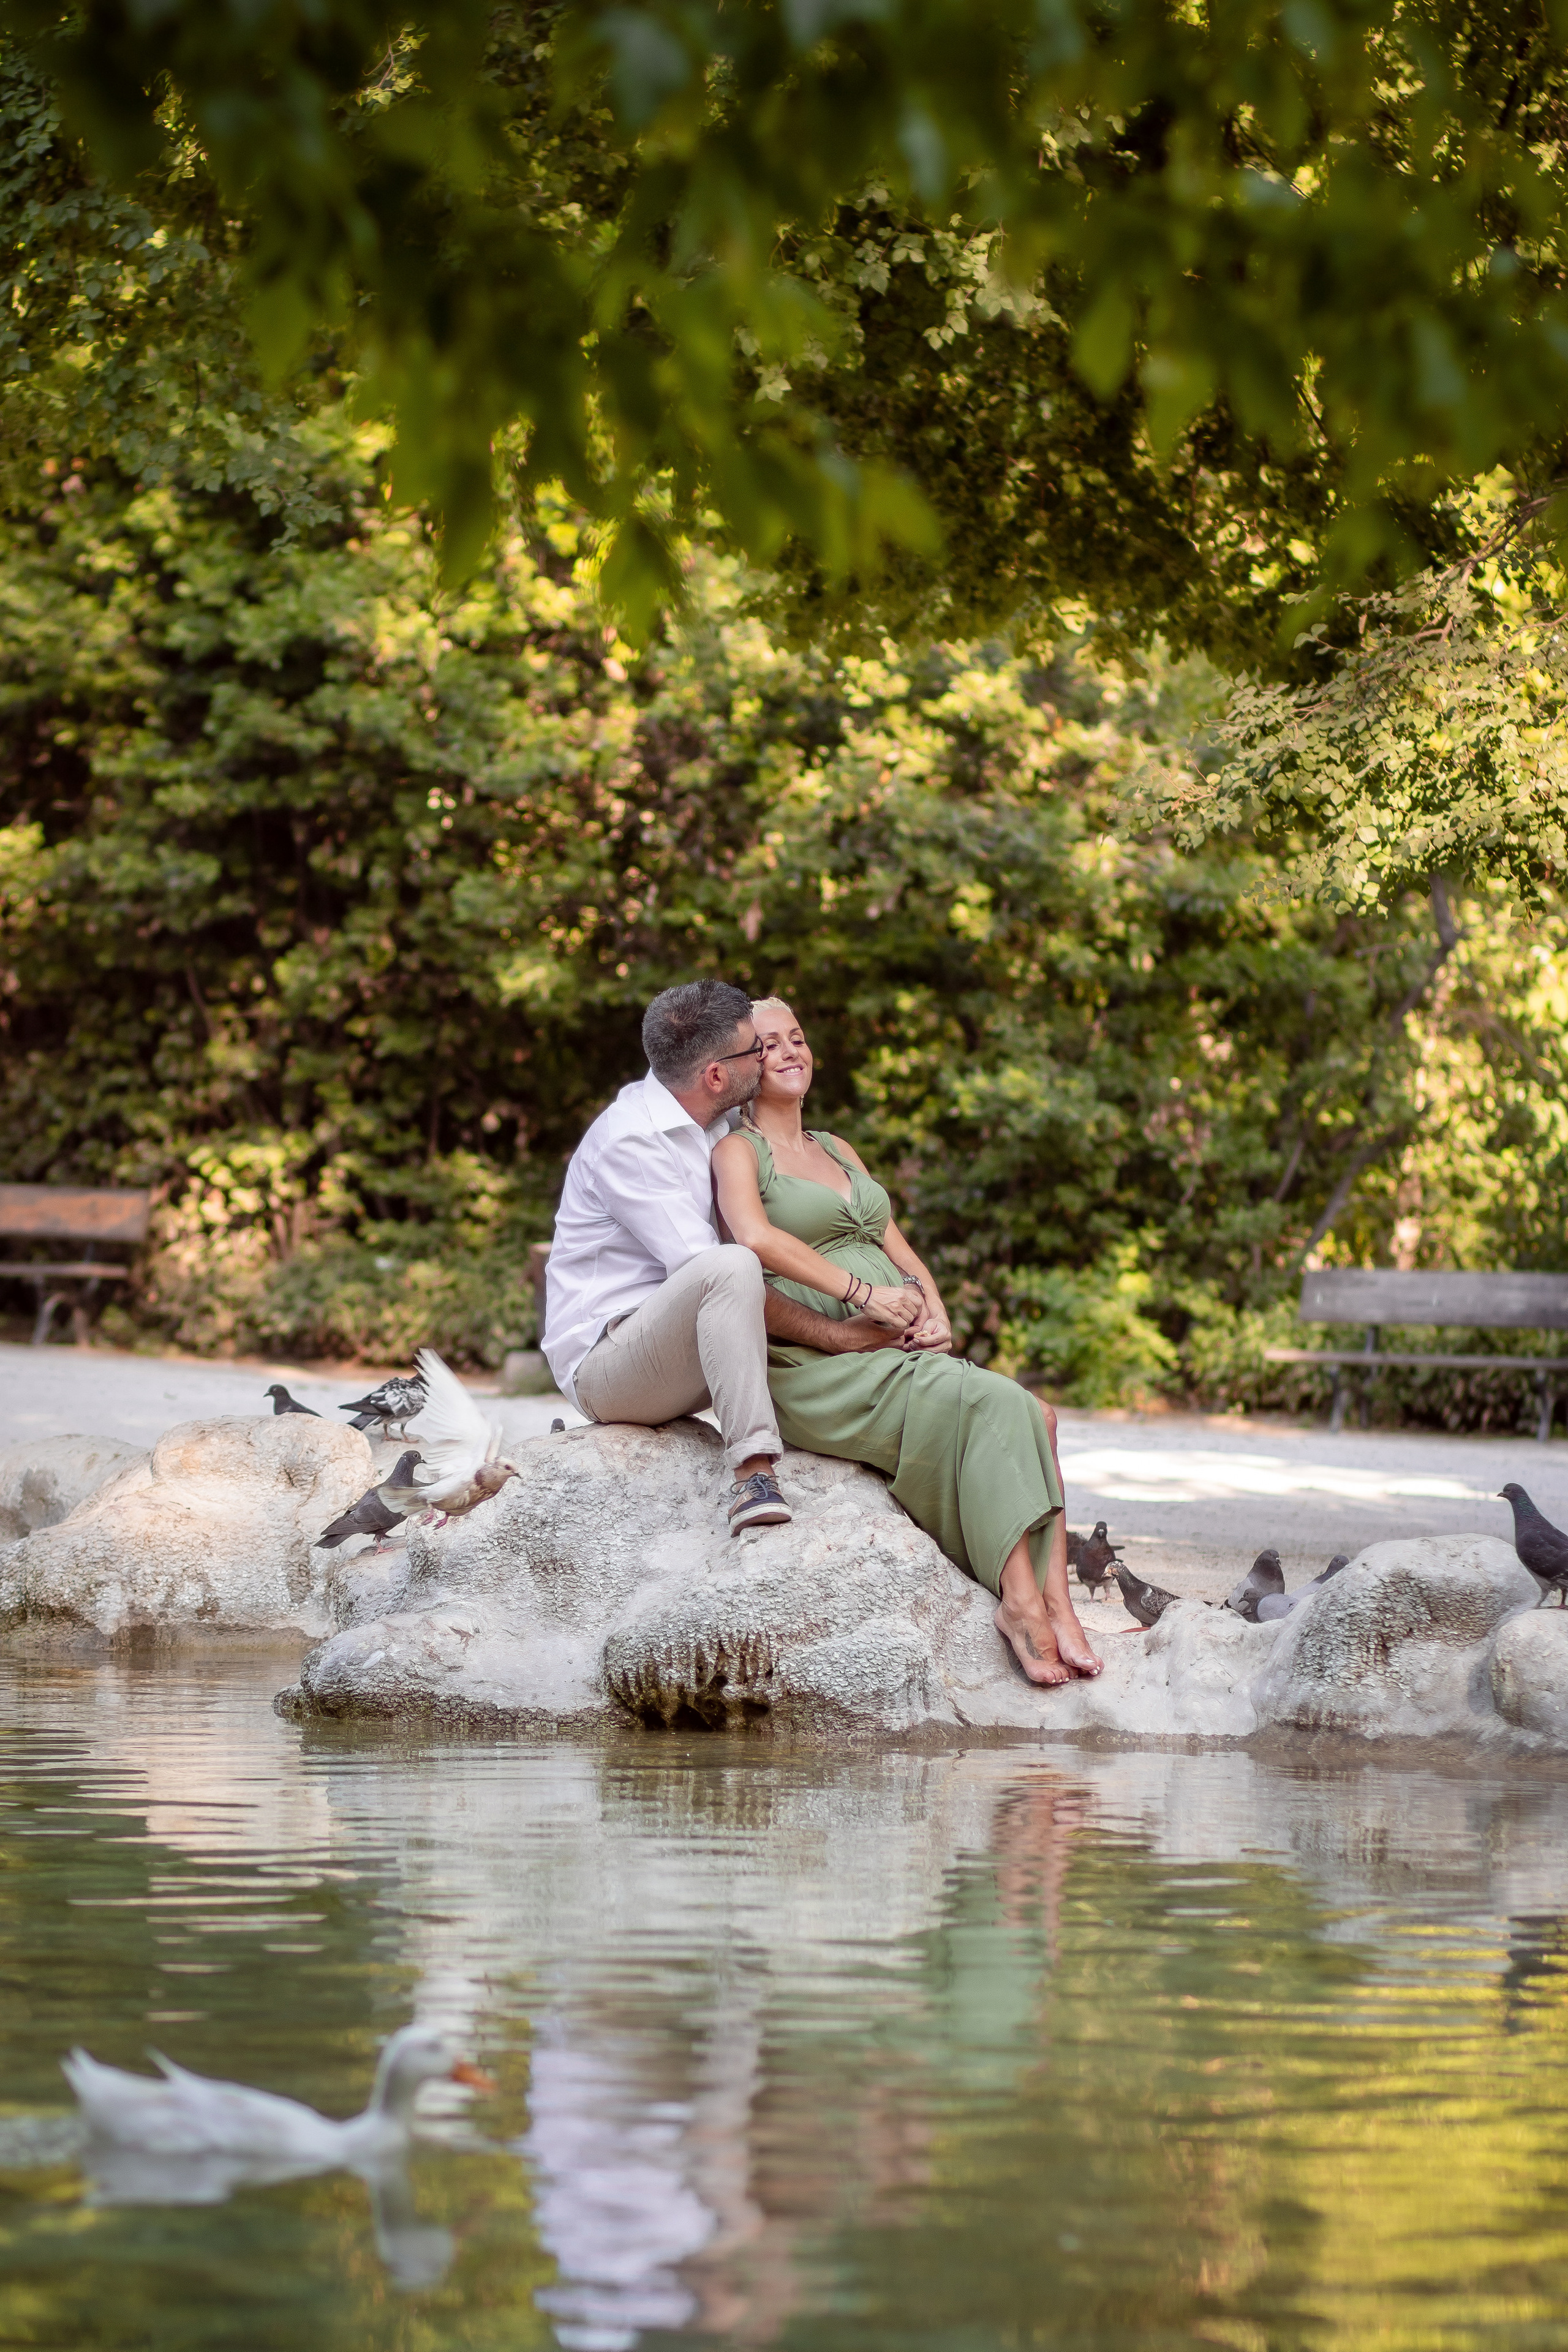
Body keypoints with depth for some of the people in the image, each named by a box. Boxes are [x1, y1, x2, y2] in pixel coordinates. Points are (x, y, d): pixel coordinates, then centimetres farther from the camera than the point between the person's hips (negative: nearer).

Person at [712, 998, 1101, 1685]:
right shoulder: (736, 1150, 3)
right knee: (992, 1405, -29)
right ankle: (1021, 1598, -32)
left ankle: (1052, 1603, -33)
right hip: (813, 1367, -7)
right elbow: (756, 1237, -18)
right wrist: (863, 1293, -19)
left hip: (899, 1357, 7)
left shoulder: (838, 1151, 27)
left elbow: (899, 1251, 23)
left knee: (1033, 1415, -21)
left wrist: (935, 1315, 1)